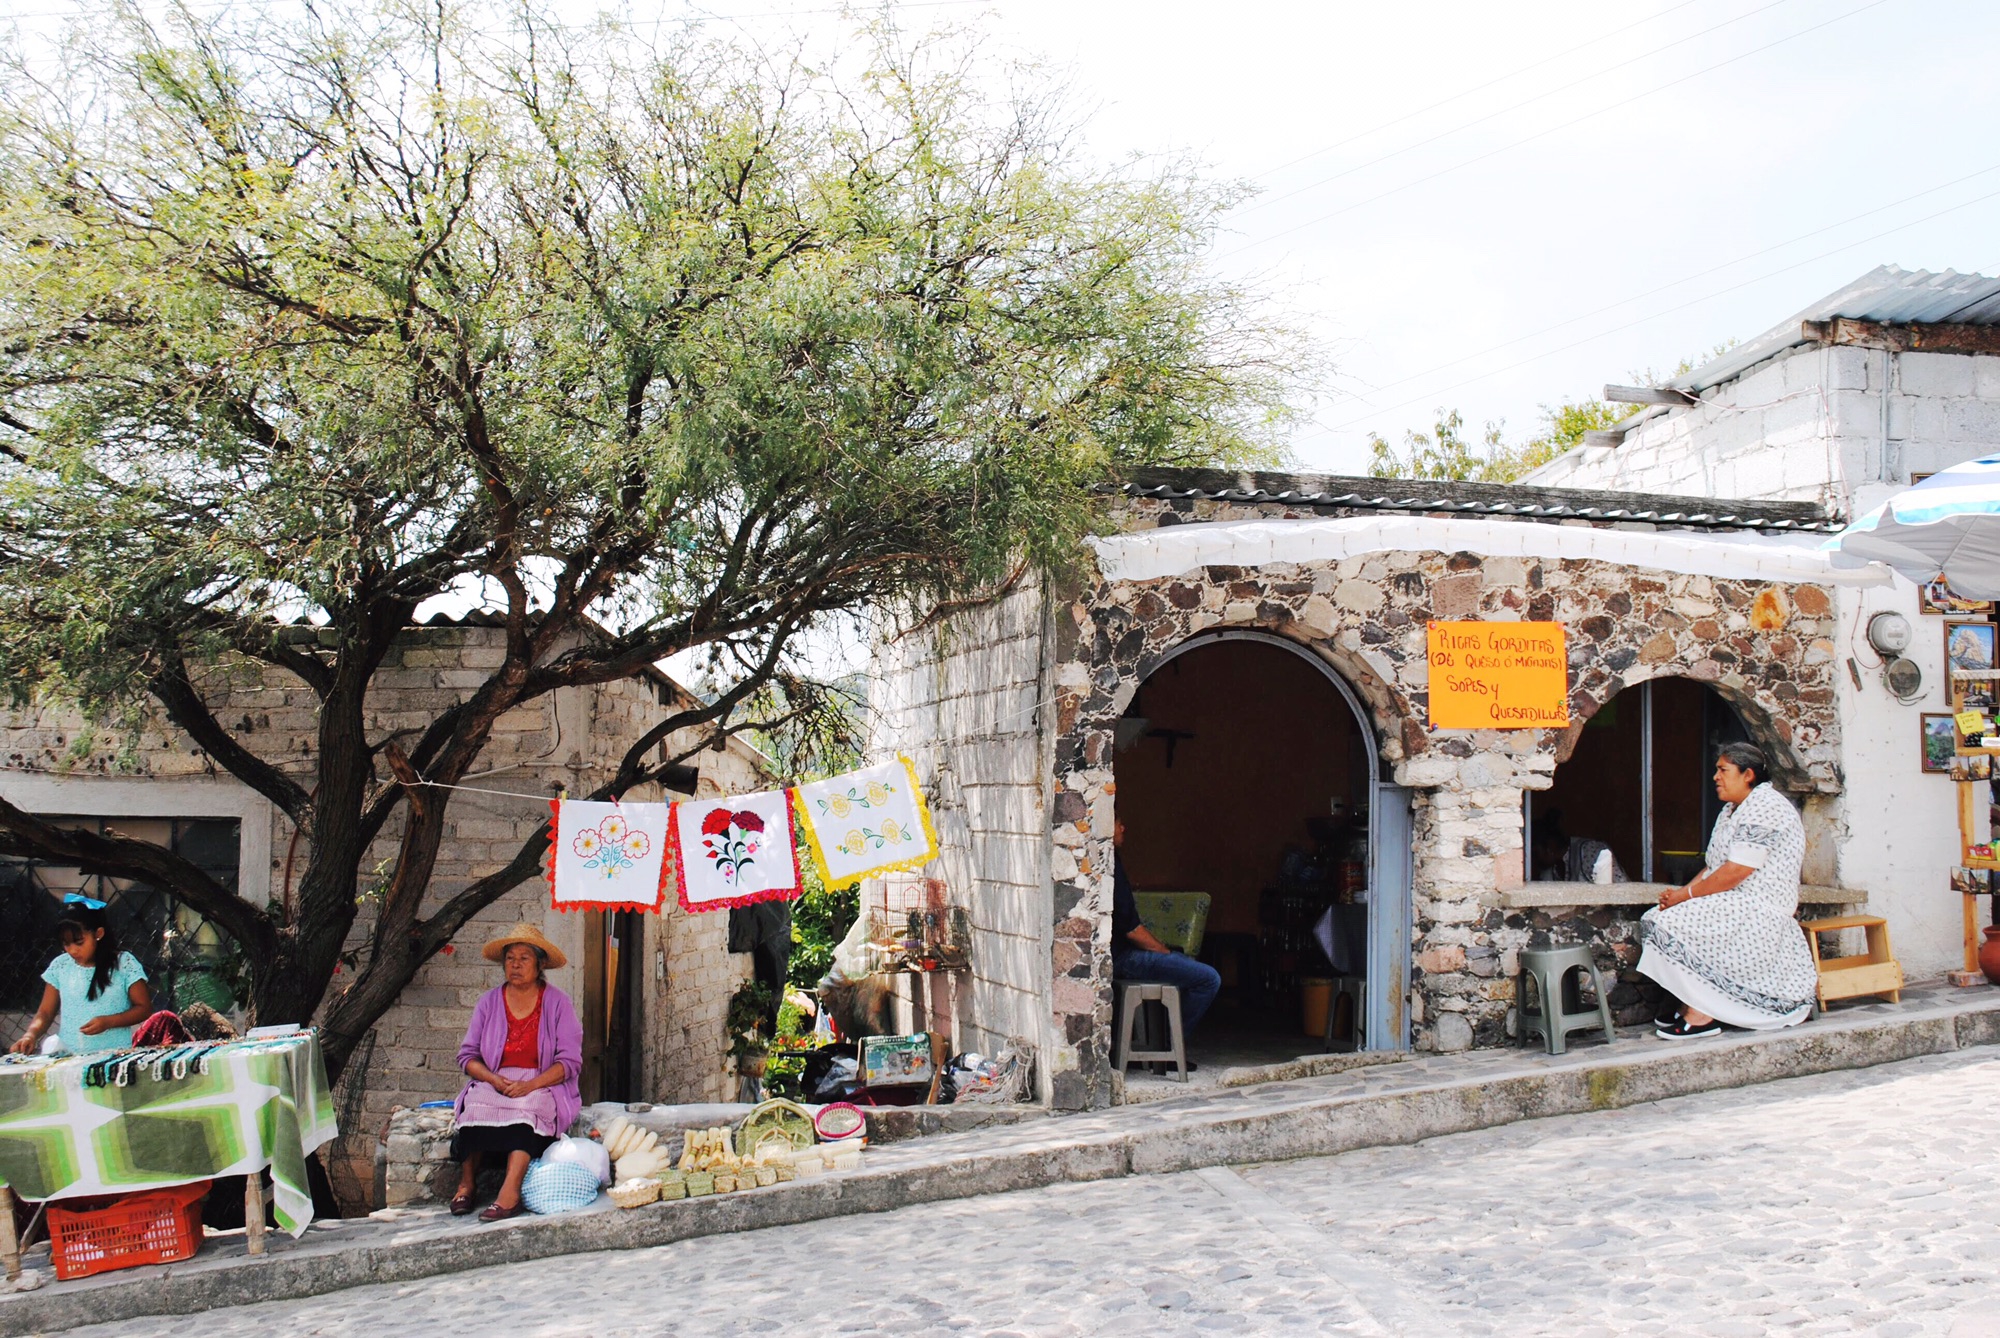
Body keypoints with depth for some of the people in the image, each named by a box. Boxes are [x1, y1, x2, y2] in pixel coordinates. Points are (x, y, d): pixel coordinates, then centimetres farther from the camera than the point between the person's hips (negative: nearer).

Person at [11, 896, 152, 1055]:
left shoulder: (124, 964, 2)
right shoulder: (60, 966, 11)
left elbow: (145, 1008, 4)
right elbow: (45, 1013, 15)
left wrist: (108, 1021, -9)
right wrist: (30, 1035, -4)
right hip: (69, 1059, 3)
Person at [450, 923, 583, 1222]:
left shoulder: (557, 1002, 3)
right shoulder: (489, 1001, 11)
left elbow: (570, 1061, -4)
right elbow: (468, 1055, 9)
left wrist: (529, 1085, -19)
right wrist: (494, 1080, -12)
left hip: (543, 1086, -3)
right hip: (494, 1083, 3)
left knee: (525, 1106, -36)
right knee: (475, 1104, -31)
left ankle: (509, 1193, -46)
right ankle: (466, 1184, -27)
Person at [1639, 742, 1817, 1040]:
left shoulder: (1764, 808, -15)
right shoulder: (1732, 810, 18)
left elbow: (1735, 873, -22)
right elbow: (1714, 867, 16)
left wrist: (1687, 894, -15)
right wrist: (1683, 892, -2)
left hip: (1758, 912, -11)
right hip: (1734, 907, 11)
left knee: (1673, 924, -24)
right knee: (1654, 920, 1)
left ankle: (1702, 1016, -17)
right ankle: (1692, 1007, -1)